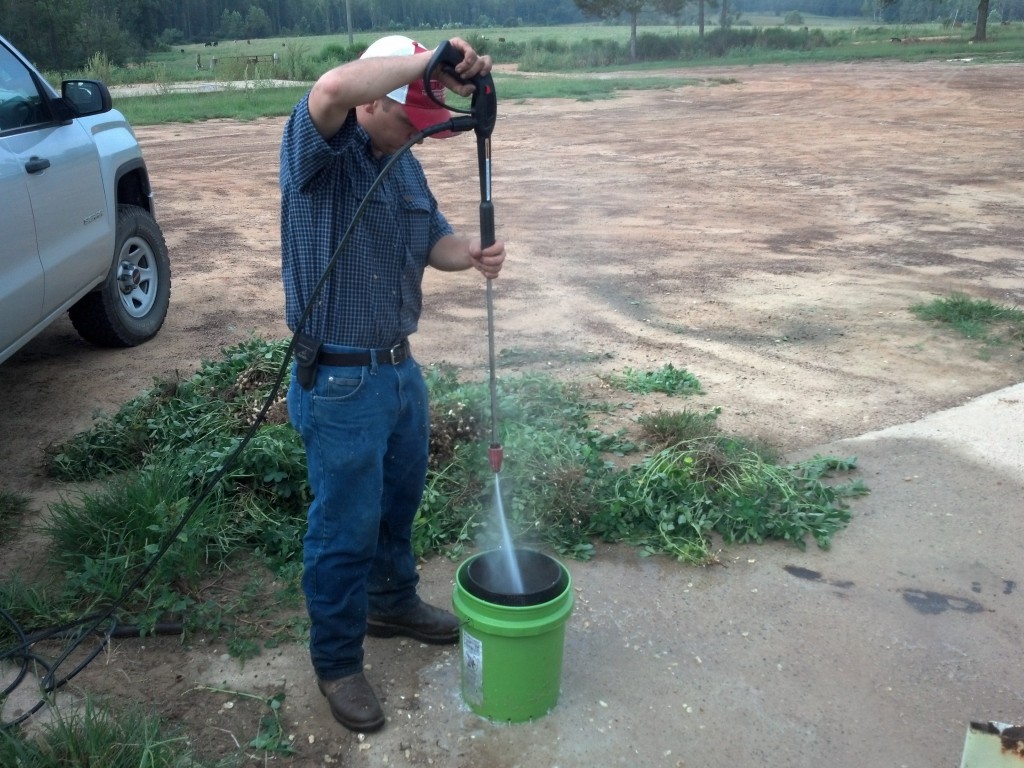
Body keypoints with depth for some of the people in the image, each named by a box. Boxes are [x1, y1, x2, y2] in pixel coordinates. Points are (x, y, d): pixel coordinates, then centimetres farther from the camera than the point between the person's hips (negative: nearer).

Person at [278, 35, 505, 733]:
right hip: (339, 382, -8)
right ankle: (336, 662, 25)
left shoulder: (406, 165, 8)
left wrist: (472, 254, -9)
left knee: (400, 501, 24)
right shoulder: (318, 152, -16)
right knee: (346, 527, 5)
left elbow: (436, 240, 13)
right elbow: (333, 88, -38)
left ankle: (393, 603, 48)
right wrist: (432, 63, -37)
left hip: (402, 367, 8)